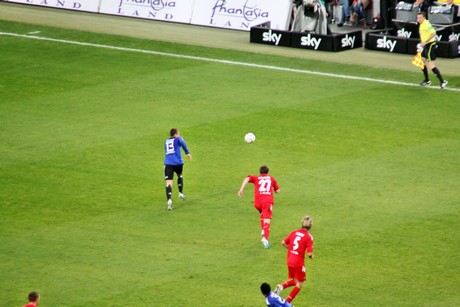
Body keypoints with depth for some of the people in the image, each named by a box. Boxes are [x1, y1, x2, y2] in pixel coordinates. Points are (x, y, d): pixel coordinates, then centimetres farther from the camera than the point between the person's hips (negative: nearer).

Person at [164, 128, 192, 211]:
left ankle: (169, 200, -29)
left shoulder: (166, 142, 23)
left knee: (168, 183, -10)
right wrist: (187, 153, -15)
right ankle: (181, 193, 31)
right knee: (179, 175, 33)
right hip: (178, 163, -1)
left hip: (168, 163, 1)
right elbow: (182, 143, -13)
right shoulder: (178, 139, 10)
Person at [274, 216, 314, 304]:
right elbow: (309, 254, -18)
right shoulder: (308, 237, -14)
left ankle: (281, 286, -5)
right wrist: (311, 256, 5)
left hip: (289, 261, 6)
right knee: (300, 283, 12)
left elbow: (283, 243, 8)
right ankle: (287, 303, 8)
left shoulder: (294, 232, 3)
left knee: (293, 280, 25)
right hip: (299, 263, -6)